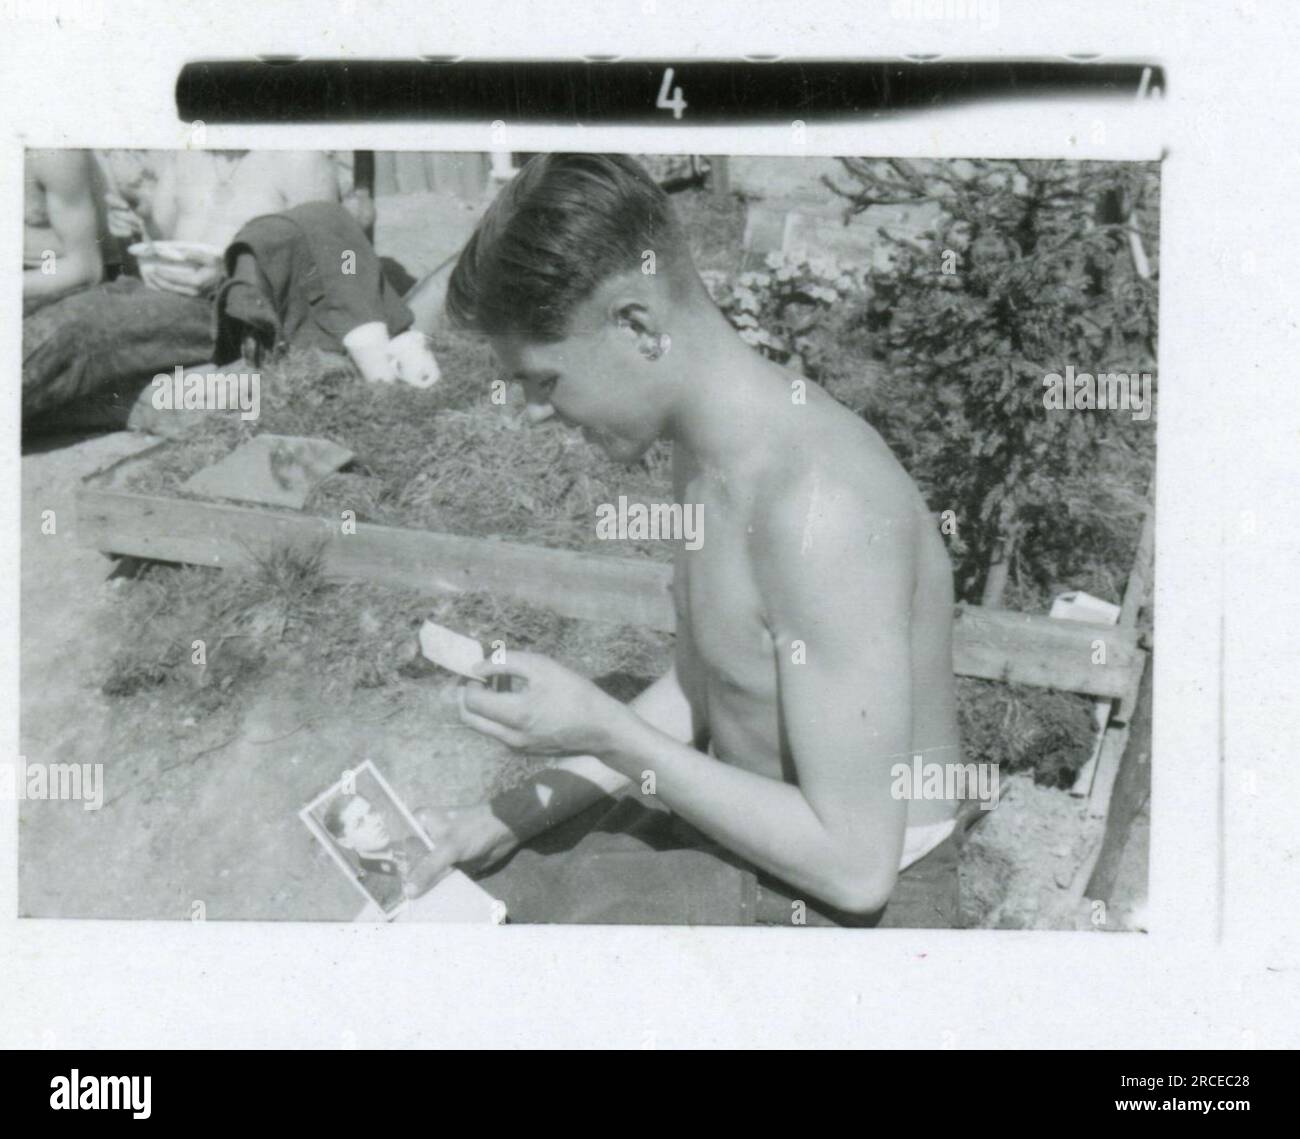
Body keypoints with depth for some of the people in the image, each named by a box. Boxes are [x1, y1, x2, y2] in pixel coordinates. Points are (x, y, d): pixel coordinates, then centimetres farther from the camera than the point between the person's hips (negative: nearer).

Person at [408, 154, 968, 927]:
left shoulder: (819, 507, -32)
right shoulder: (710, 448, -2)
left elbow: (856, 866, -28)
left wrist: (604, 732, -24)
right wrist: (512, 816, 2)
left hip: (844, 903, -8)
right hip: (740, 825, 8)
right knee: (438, 888, 14)